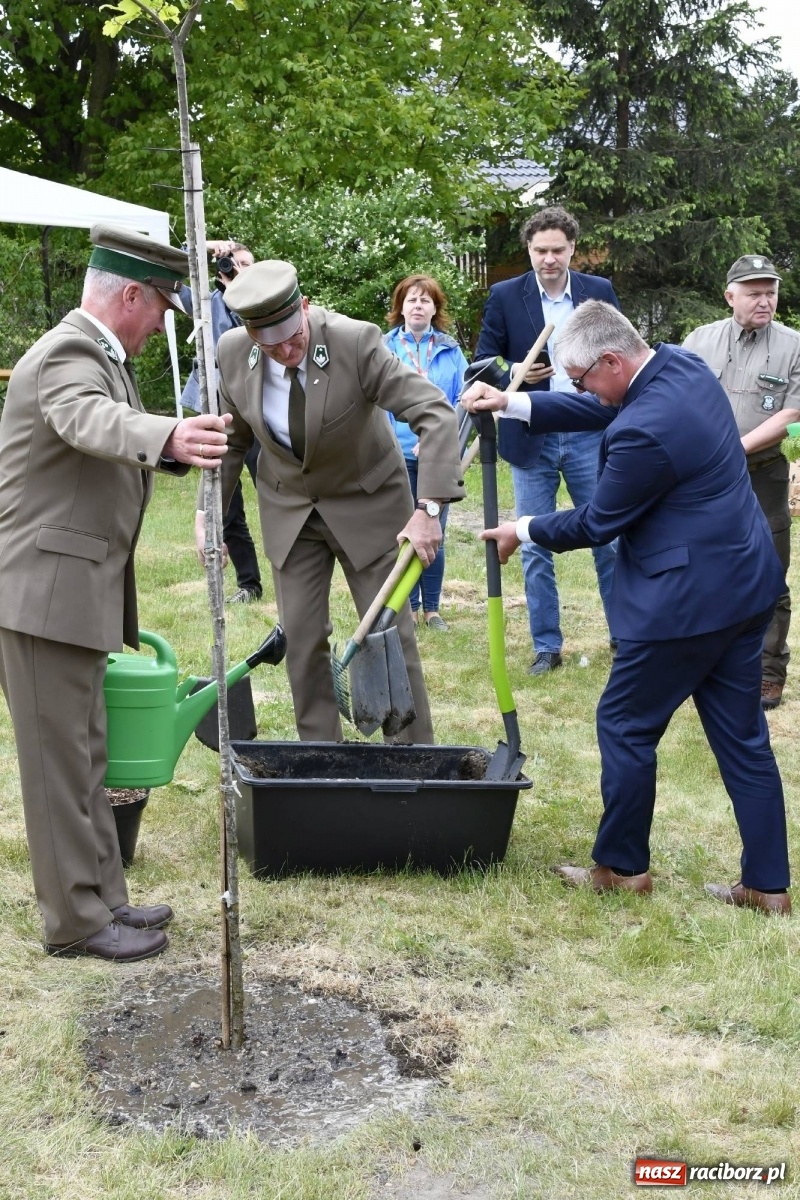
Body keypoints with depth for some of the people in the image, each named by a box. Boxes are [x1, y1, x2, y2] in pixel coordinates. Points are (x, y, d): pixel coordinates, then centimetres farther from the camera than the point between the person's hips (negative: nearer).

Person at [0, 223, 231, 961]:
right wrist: (169, 436, -58)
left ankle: (101, 898, 27)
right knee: (62, 758, -1)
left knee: (83, 755, 16)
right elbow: (91, 420, -40)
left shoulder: (98, 355, 16)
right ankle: (76, 920, 9)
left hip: (74, 591, 11)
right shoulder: (68, 354, -17)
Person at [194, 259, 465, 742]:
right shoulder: (233, 353, -14)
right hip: (289, 506, 3)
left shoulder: (356, 341, -28)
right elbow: (231, 439, 3)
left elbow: (436, 414, -31)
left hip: (366, 501, -3)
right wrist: (207, 512, -3)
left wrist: (428, 508, -38)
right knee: (301, 637, 3)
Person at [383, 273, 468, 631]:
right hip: (399, 456, -1)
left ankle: (432, 608, 17)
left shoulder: (451, 350, 4)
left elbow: (462, 400, 0)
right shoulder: (384, 348, 1)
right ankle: (409, 607, 15)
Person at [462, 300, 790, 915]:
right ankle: (767, 884, 21)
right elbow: (602, 409, 16)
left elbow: (597, 523, -12)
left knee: (626, 725, 9)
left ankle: (622, 865, 24)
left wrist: (523, 531, 5)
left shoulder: (643, 431, -25)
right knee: (742, 735, 14)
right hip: (746, 583, 10)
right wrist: (512, 402, 10)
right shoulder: (682, 363, 2)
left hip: (687, 599, -10)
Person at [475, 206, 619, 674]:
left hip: (589, 435, 0)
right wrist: (517, 375, -16)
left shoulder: (600, 291, 3)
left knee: (609, 539, 6)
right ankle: (547, 647, 16)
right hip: (531, 438, 0)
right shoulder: (505, 296, 0)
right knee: (535, 547, 5)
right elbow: (483, 365, 3)